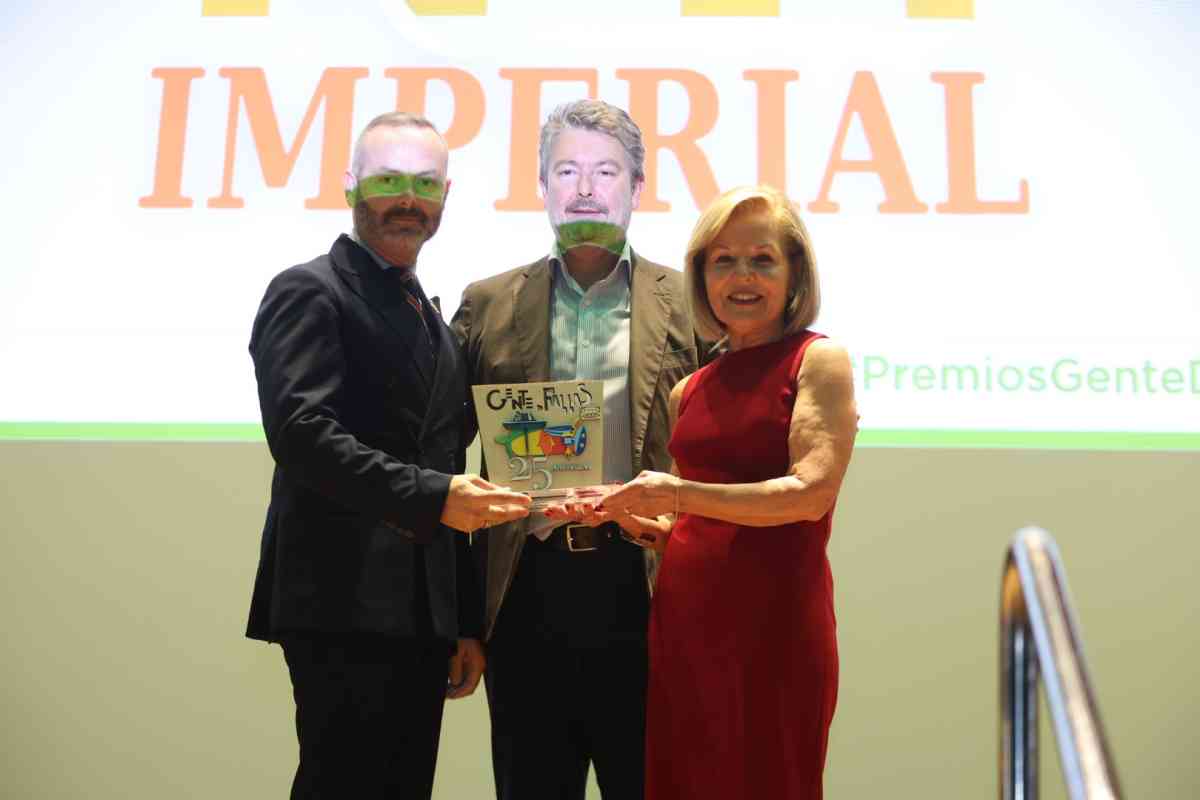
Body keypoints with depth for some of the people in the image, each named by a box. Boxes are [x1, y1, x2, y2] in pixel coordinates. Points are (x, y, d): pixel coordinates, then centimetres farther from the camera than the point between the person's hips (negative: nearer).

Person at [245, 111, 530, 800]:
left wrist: (465, 624, 16)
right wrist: (431, 495, -24)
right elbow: (301, 433, -18)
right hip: (344, 610, -7)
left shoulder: (431, 321, 20)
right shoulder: (310, 293, -4)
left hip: (423, 617, 8)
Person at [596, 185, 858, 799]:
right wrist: (624, 513, 1)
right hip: (683, 622, 5)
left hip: (773, 625, -5)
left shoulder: (817, 360, -2)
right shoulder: (690, 390, 13)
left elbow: (811, 493, -14)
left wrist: (680, 494, -17)